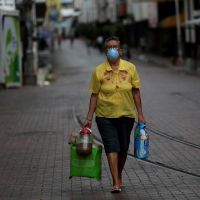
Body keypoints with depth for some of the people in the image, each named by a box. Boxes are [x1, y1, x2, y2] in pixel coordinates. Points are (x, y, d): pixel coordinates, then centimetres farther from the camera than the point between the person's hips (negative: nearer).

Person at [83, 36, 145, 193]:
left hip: (126, 115, 2)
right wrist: (89, 118, -3)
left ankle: (119, 175, 34)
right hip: (105, 116, -2)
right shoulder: (99, 71, -4)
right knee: (112, 148, -10)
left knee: (123, 149, 11)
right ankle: (116, 183, -12)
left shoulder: (130, 68, -1)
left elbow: (136, 92, 4)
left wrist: (140, 113, 3)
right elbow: (94, 95, -1)